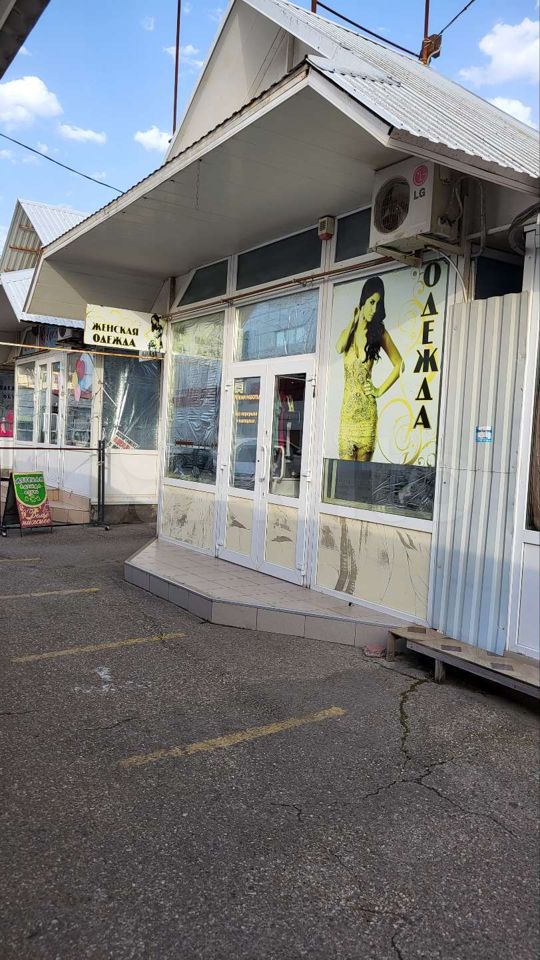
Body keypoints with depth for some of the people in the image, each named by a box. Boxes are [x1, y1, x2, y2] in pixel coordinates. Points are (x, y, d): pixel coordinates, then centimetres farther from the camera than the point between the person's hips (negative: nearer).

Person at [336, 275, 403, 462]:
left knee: (363, 464, -1)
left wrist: (380, 390, -2)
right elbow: (339, 347, -9)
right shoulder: (350, 330, 13)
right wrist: (354, 321, -1)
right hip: (347, 405, 3)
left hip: (366, 406, -3)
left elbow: (399, 365, 3)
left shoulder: (379, 332, 3)